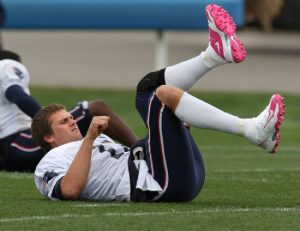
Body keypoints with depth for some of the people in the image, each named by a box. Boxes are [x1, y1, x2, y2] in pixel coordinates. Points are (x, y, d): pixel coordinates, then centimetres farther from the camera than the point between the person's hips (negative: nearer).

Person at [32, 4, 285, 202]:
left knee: (150, 87, 16)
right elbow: (70, 189, -15)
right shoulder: (49, 165, 7)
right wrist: (90, 138, -19)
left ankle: (215, 53, -5)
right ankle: (253, 130, -29)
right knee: (164, 93, -21)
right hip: (161, 185, -9)